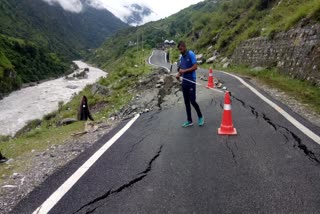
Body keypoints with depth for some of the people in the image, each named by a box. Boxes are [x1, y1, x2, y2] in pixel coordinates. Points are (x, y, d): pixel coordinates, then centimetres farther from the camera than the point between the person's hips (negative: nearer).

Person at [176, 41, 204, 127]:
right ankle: (189, 121, 16)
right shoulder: (181, 57, 14)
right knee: (186, 102, 8)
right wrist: (179, 74, -2)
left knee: (192, 101, -7)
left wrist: (184, 71, -18)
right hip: (184, 81, 7)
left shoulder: (191, 54, -8)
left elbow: (195, 67, -14)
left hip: (191, 81, -7)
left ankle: (200, 117, 15)